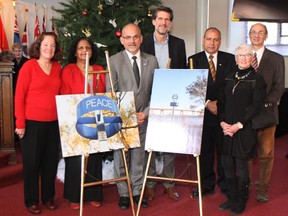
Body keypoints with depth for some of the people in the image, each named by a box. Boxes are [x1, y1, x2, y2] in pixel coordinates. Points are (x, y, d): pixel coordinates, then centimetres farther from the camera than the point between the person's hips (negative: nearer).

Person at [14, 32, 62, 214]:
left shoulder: (58, 67, 6)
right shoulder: (29, 66, -7)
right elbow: (19, 96, -8)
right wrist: (20, 123, -11)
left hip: (53, 122, 4)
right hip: (32, 123, -4)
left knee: (51, 161, 12)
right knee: (32, 162, 8)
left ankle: (48, 197, 29)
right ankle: (31, 201, 23)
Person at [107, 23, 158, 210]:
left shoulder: (152, 60, 6)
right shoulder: (114, 61, -1)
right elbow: (110, 93, -4)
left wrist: (146, 113, -3)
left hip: (143, 118, 2)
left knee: (140, 158, 9)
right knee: (121, 158, 7)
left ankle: (138, 192, 24)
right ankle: (124, 193, 21)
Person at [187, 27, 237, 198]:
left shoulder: (230, 59, 7)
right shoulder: (194, 60, 4)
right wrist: (207, 103, -11)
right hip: (203, 112, 0)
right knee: (205, 150, 7)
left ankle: (225, 183, 22)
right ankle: (207, 184, 21)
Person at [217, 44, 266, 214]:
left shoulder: (257, 79, -2)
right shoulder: (230, 78, 13)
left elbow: (256, 105, -10)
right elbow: (221, 101, 11)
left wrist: (238, 125, -16)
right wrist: (222, 122, -4)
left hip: (245, 129, -5)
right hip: (226, 128, 5)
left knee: (241, 165, 2)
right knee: (227, 165, 8)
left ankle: (241, 201, 18)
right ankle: (231, 198, 23)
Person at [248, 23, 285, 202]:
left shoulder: (276, 59, 7)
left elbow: (279, 86, 1)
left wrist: (265, 104, -13)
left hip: (266, 112, -1)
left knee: (266, 153, 2)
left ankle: (263, 188, 14)